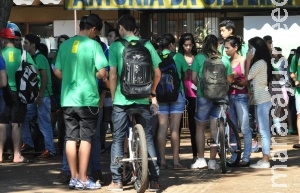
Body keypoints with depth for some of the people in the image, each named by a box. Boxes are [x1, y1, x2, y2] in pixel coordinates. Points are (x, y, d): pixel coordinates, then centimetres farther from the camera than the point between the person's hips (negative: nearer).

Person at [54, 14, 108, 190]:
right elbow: (102, 73, -13)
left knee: (71, 138, 8)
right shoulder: (94, 45, -8)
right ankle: (83, 180, 1)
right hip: (87, 99, -5)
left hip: (68, 99, 5)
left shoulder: (65, 45, 7)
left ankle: (74, 177, 13)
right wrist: (92, 76, 8)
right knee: (86, 138, 0)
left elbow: (57, 72, 10)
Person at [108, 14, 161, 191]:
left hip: (122, 99, -2)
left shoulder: (115, 46, -4)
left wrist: (113, 97, 4)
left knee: (118, 139, 6)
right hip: (143, 99, 2)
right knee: (148, 138, 8)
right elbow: (157, 73, 8)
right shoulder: (147, 45, 4)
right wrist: (152, 92, 23)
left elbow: (112, 75, -9)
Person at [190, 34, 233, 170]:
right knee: (215, 128, 6)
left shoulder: (199, 57, -4)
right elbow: (229, 80, 7)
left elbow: (193, 78, -6)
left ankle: (200, 159, 7)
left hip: (203, 96, -2)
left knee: (200, 127, 10)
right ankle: (212, 161, 7)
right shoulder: (224, 59, 3)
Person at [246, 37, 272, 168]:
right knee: (262, 131, 11)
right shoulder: (258, 63, 16)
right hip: (259, 100, 10)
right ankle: (264, 159, 14)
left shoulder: (260, 63, -14)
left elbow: (247, 76, -14)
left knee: (264, 131, -9)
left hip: (262, 100, -10)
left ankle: (265, 161, -9)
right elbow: (249, 78, 10)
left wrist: (248, 60, -8)